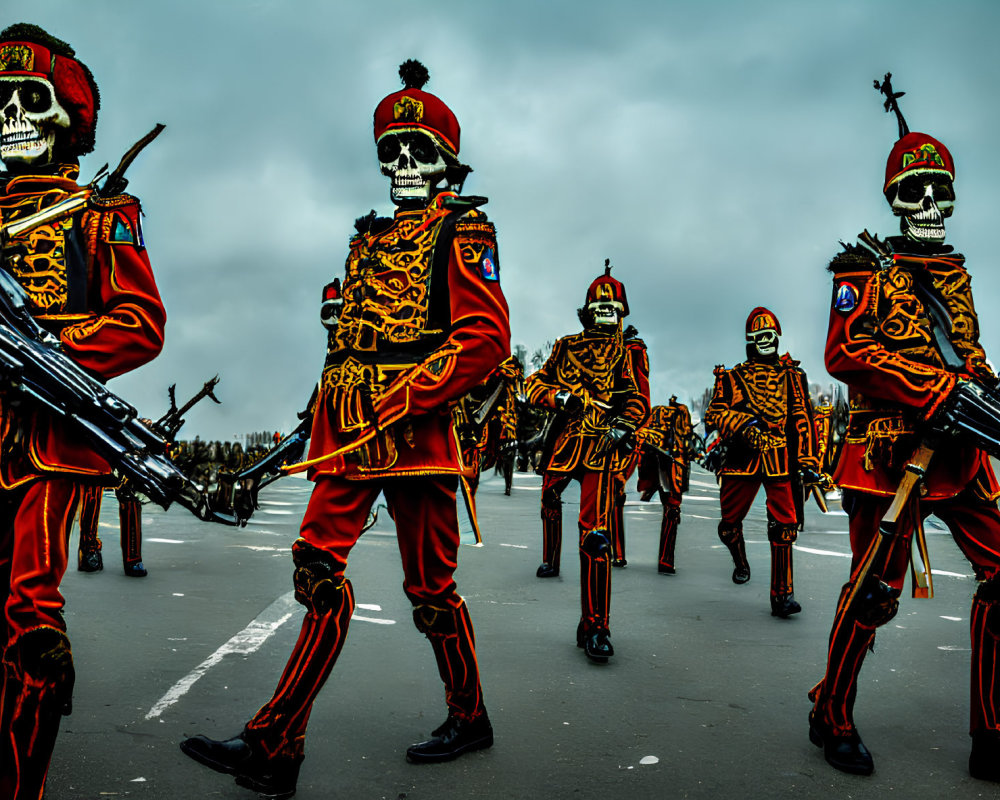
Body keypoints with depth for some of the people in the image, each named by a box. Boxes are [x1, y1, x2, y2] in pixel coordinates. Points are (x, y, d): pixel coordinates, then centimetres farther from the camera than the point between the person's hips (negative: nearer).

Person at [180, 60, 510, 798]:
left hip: (417, 432, -6)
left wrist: (404, 401, -19)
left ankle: (470, 718, 26)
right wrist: (325, 421, 18)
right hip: (349, 434, 7)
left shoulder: (462, 228, 0)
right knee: (318, 565, -1)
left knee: (429, 586, 3)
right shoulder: (369, 237, 22)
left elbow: (488, 336, -13)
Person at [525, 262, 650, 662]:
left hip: (603, 447, -3)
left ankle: (595, 628, -10)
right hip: (565, 440, 4)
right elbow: (534, 385, 13)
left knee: (595, 534, -13)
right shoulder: (567, 346, 14)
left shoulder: (630, 351, 9)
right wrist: (560, 396, -7)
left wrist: (622, 426, -19)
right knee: (549, 502, 17)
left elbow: (638, 398, 1)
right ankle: (551, 560, 51)